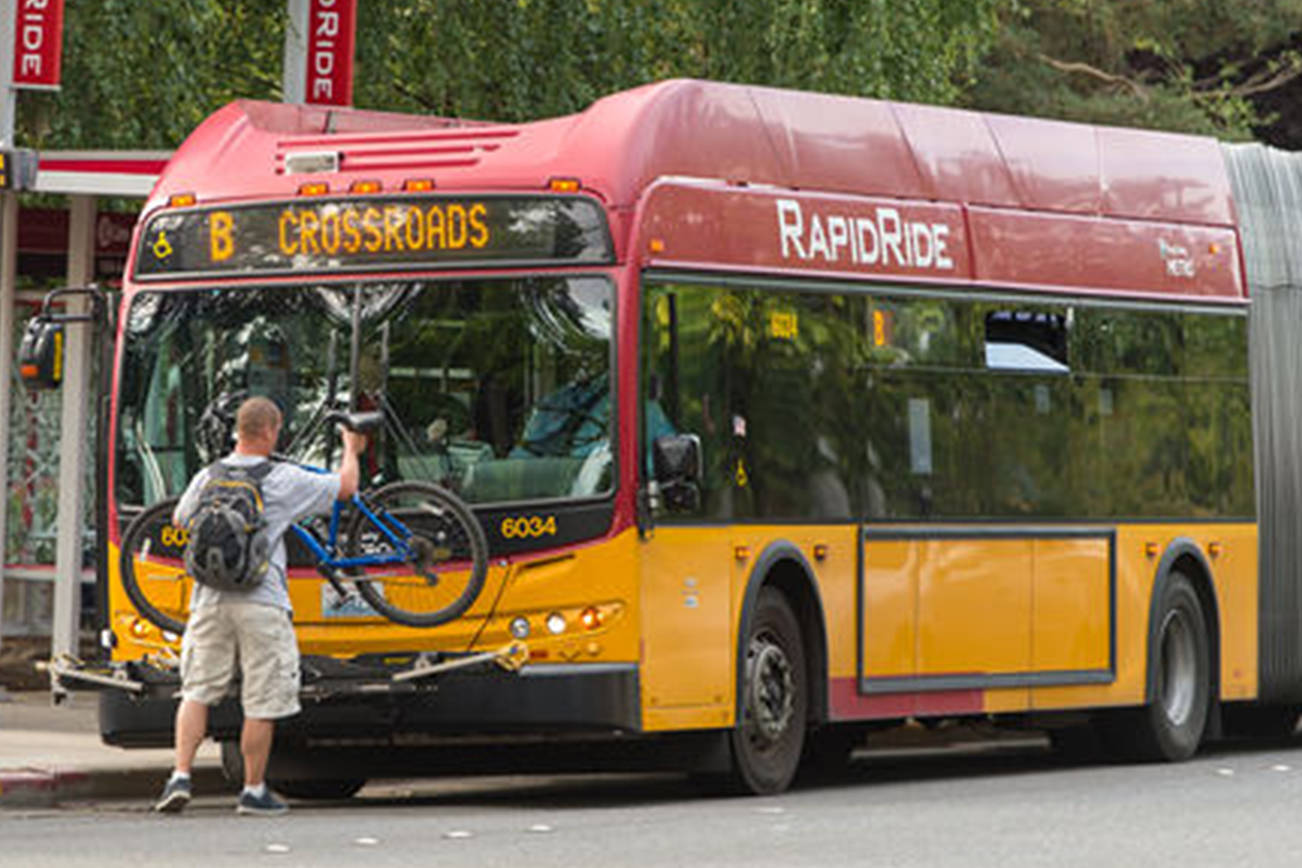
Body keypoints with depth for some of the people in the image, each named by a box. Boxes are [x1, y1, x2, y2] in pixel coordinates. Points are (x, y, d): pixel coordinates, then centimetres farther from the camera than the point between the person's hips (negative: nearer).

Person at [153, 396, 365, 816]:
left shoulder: (207, 477, 4)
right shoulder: (285, 480, -6)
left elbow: (179, 520, 22)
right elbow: (345, 487, 7)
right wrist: (351, 450, 26)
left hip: (211, 599, 3)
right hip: (260, 603, -3)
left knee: (196, 691, 10)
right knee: (261, 704, 5)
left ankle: (180, 777, -2)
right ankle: (253, 790, 11)